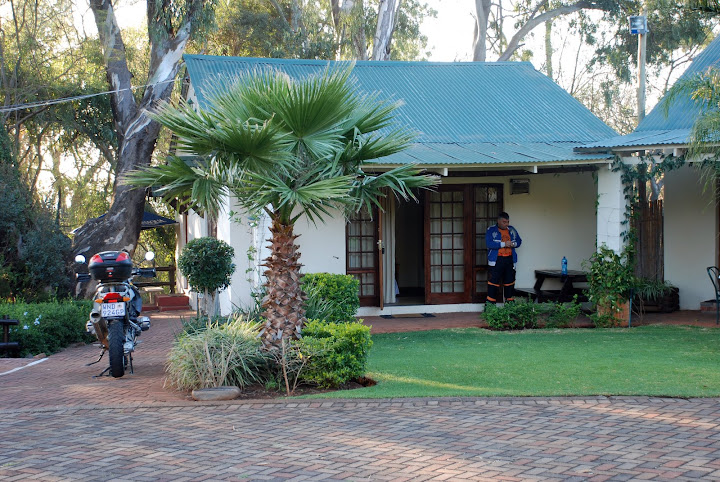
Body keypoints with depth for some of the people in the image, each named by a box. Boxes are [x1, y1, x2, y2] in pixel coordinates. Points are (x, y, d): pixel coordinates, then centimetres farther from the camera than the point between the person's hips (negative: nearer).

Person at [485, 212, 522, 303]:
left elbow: (519, 241, 18)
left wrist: (514, 244, -6)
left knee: (509, 282, 10)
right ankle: (490, 303, -4)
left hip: (509, 260, 5)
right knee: (494, 282, -7)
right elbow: (489, 243, -16)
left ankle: (510, 302, 19)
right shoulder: (491, 230, -2)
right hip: (496, 260, -5)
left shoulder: (512, 230, 14)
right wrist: (503, 244, -19)